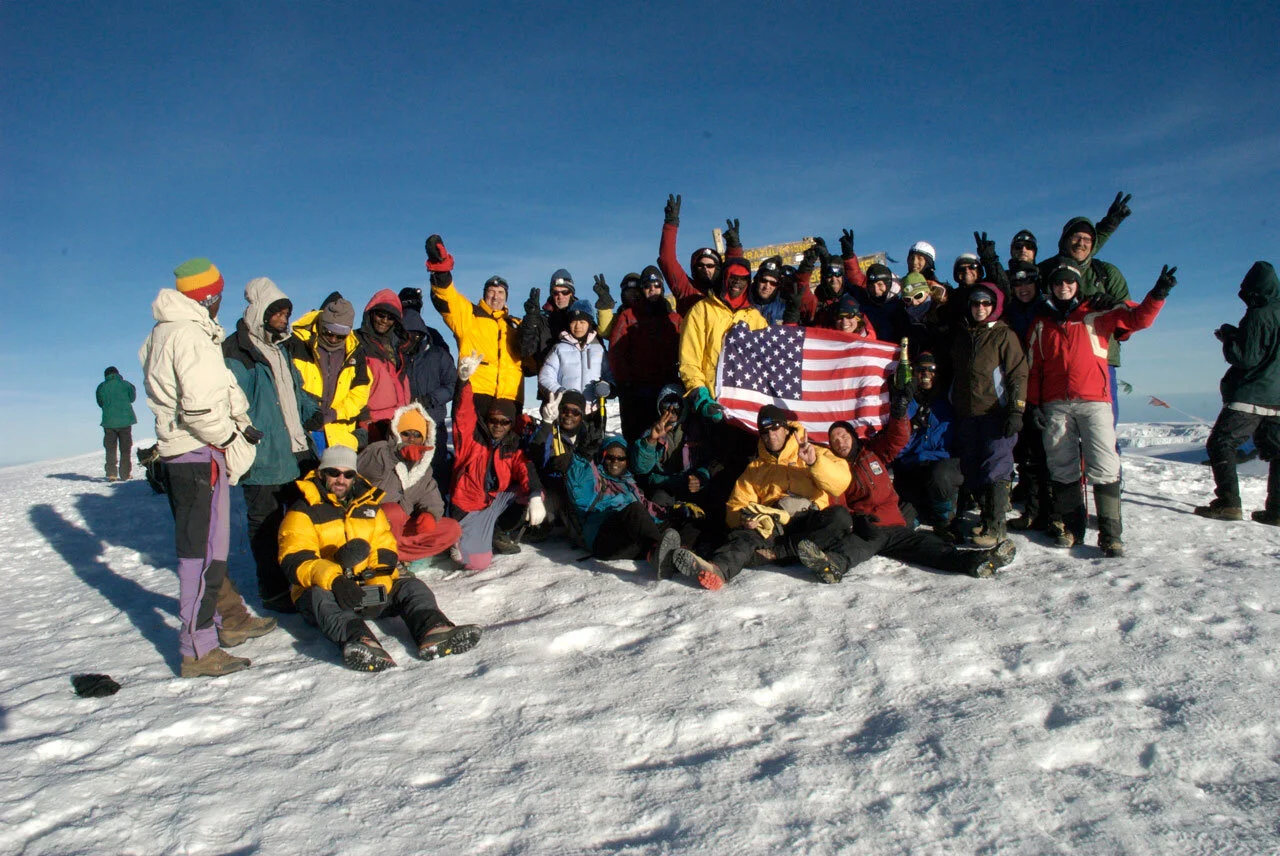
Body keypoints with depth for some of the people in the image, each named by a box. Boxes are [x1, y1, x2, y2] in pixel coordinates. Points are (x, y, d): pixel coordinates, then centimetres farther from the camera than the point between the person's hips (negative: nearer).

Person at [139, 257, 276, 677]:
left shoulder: (161, 334, 15)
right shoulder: (191, 336, -17)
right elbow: (201, 406, -25)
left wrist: (237, 422, 5)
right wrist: (230, 436, -9)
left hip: (176, 453, 10)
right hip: (199, 454, -10)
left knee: (208, 544, 19)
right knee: (203, 551, -6)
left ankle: (231, 618, 33)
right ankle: (198, 650, -1)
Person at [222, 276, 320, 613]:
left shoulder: (280, 347, 18)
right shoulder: (236, 352, -9)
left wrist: (311, 411, 7)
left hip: (297, 451, 8)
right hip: (263, 458, -8)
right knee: (266, 524, 1)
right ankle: (273, 592, 10)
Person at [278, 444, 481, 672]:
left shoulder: (369, 506, 18)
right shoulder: (303, 512, 4)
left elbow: (385, 550, 11)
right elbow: (296, 561, -11)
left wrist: (379, 580, -13)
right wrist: (333, 579, -31)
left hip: (370, 590, 4)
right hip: (326, 589, -4)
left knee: (411, 586, -19)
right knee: (321, 597, -36)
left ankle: (432, 630, -50)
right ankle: (358, 641, -65)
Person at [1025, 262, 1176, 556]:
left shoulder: (1096, 316, 10)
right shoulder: (1041, 324, 17)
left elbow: (1138, 318, 0)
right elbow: (1033, 367, 14)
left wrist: (1157, 294, -17)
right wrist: (1034, 403, 7)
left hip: (1093, 401, -2)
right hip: (1055, 405, 3)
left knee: (1104, 467, -10)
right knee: (1062, 467, 5)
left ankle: (1110, 534, -8)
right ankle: (1069, 527, 14)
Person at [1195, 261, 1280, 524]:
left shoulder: (1258, 316, -13)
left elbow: (1246, 357, -16)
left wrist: (1228, 336, -2)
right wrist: (1234, 336, 15)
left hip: (1250, 396, -8)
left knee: (1221, 444, -4)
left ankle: (1228, 503, -12)